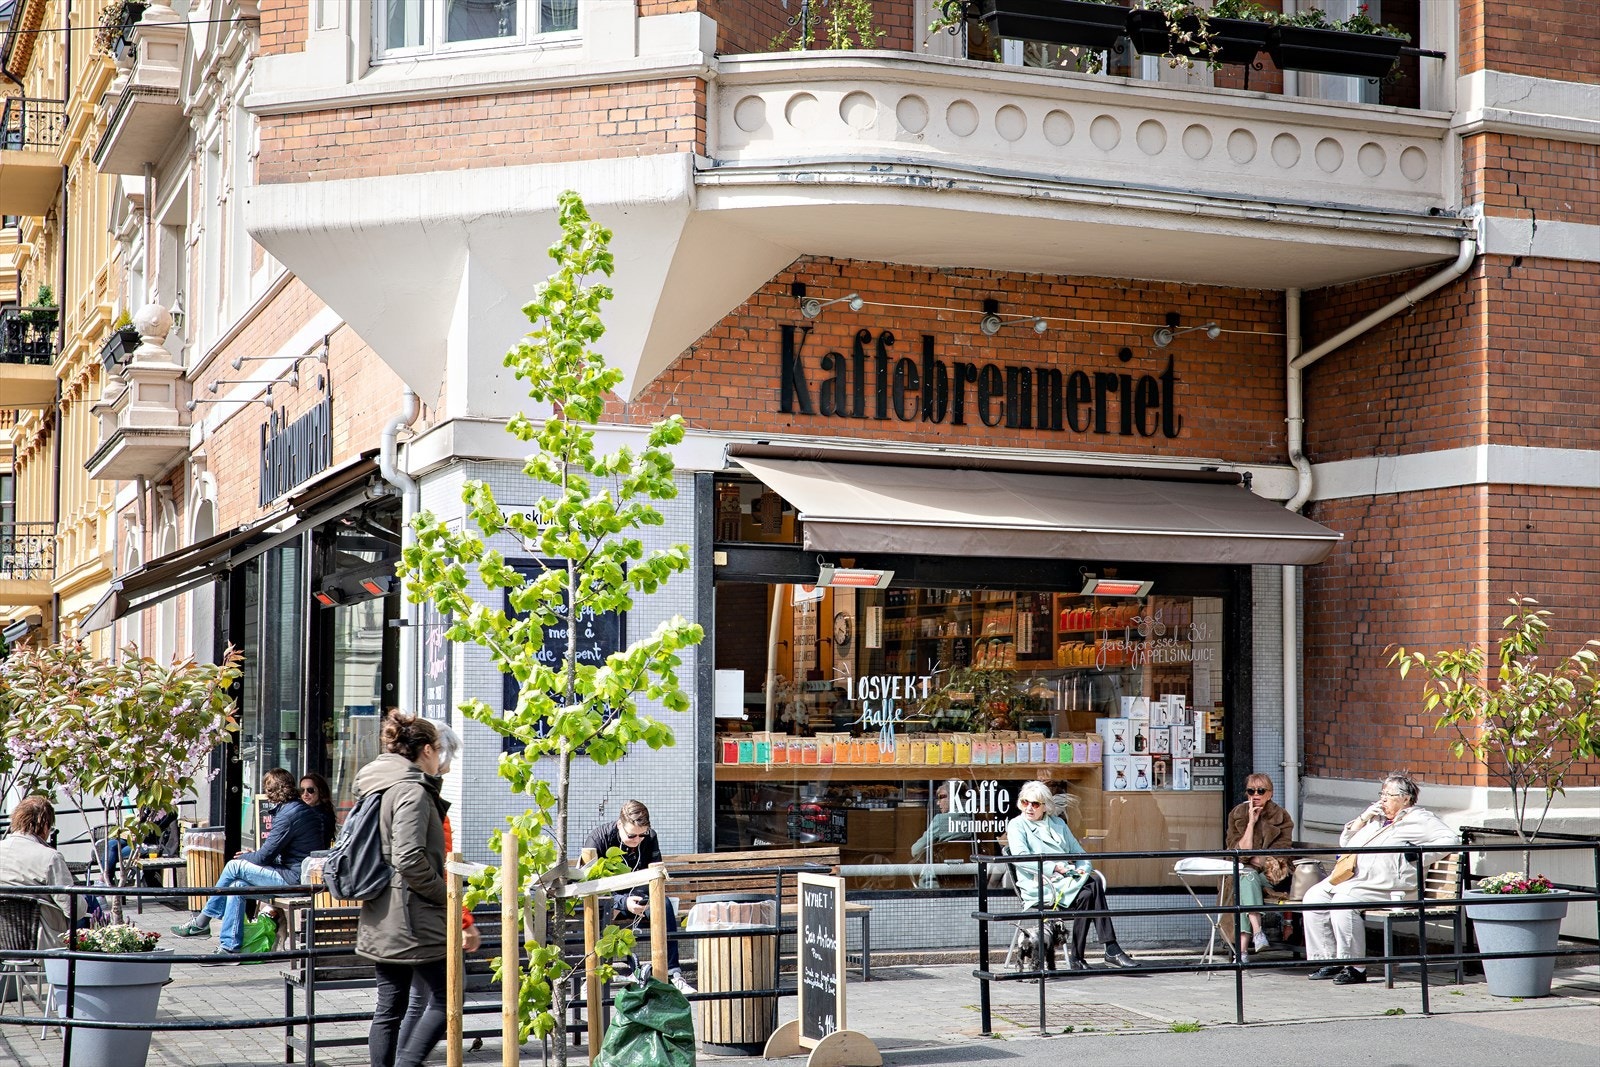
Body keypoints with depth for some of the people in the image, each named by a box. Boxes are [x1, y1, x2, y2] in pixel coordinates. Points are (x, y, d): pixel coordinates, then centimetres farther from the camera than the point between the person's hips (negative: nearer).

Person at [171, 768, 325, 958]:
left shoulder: (288, 815, -16)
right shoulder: (301, 809, 16)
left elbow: (264, 856, -14)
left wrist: (244, 857, 7)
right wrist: (252, 856, 10)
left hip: (294, 879, -10)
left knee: (234, 867, -7)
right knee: (237, 886, 7)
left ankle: (201, 921, 3)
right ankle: (230, 947, 6)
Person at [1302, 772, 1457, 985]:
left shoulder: (1419, 819, 7)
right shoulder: (1376, 818, 30)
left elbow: (1449, 839, -6)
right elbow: (1345, 843, 29)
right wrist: (1363, 819, 14)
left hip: (1384, 883, -9)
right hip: (1351, 877, 9)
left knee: (1343, 900, -31)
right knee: (1314, 897, -10)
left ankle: (1354, 967, -26)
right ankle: (1329, 960, -7)